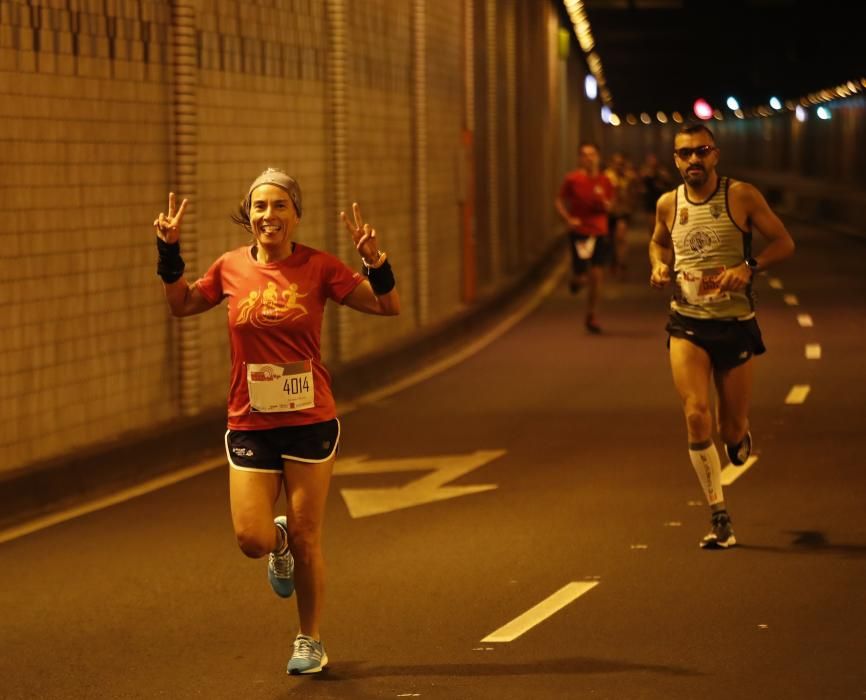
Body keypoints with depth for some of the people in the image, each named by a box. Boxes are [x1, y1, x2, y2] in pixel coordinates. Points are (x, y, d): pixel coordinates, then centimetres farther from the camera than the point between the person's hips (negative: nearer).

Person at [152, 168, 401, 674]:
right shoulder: (231, 268, 0)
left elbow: (389, 306, -3)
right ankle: (280, 543, 32)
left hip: (311, 423, -2)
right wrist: (170, 253, 6)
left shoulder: (319, 267, -6)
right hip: (250, 425, 2)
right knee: (252, 539, -7)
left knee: (306, 539, 6)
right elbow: (182, 304, 18)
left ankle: (311, 642, 23)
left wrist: (374, 260, -20)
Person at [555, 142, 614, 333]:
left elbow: (608, 208, 11)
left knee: (596, 276, -1)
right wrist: (568, 219, -13)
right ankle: (576, 279, 35)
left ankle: (591, 317, 12)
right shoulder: (572, 179, -4)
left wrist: (602, 200, -12)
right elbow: (559, 201, 2)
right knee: (581, 274, -6)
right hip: (579, 233, -2)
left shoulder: (604, 181, 5)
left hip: (599, 233, 2)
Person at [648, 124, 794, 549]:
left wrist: (748, 268, -19)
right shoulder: (668, 204, 2)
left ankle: (740, 435, 45)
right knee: (696, 416, -18)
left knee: (732, 430, 3)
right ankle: (720, 518, -10)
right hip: (687, 325, 1)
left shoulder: (741, 196, -6)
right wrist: (659, 266, 0)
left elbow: (783, 242, -2)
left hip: (736, 325, -1)